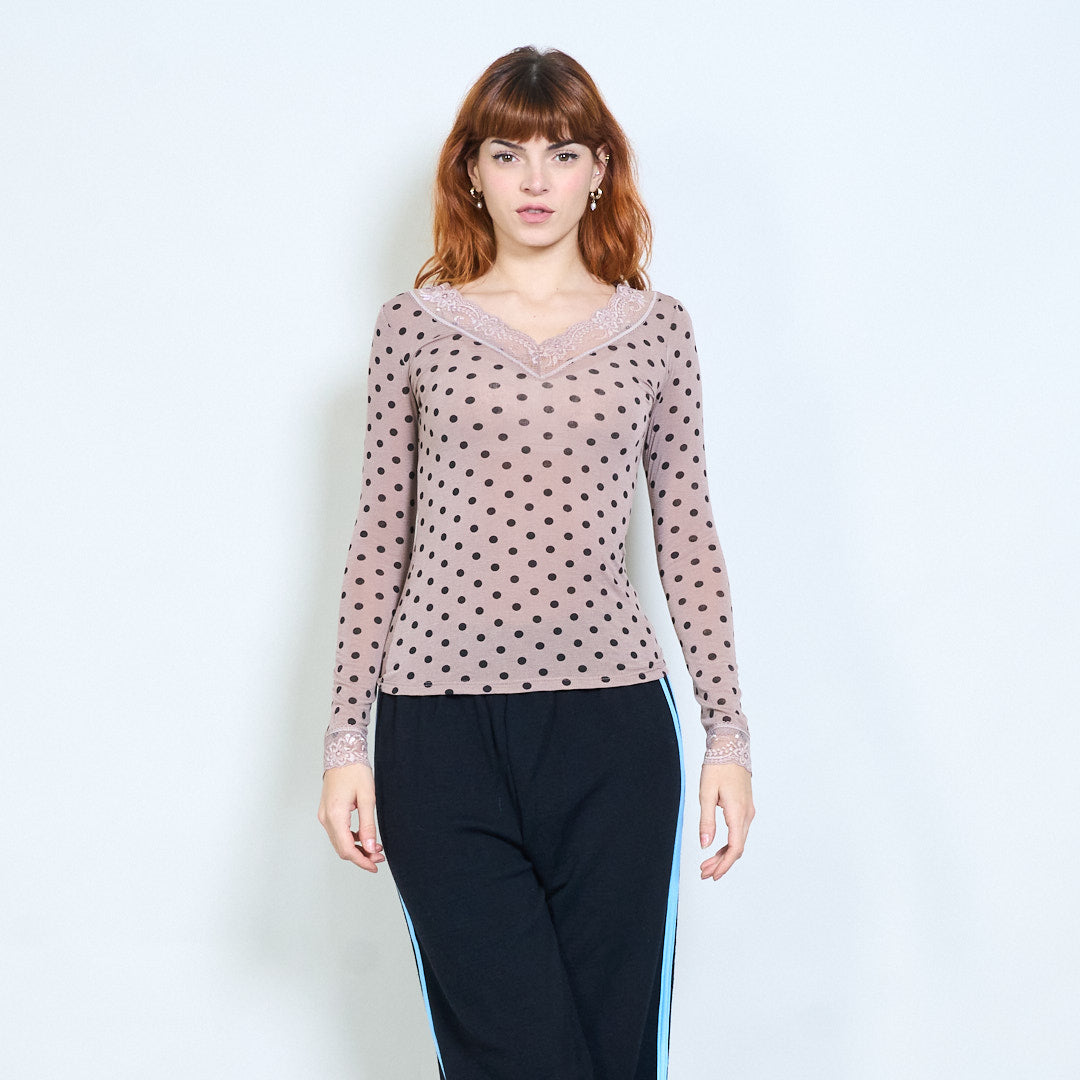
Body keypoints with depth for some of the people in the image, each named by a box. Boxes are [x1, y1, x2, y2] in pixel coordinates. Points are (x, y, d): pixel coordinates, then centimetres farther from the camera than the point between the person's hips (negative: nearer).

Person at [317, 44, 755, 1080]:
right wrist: (346, 738, 5)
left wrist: (728, 731, 5)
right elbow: (379, 537, 7)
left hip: (613, 725, 1)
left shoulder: (657, 327, 8)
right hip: (440, 730, -1)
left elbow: (686, 535, 9)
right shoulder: (414, 324, 6)